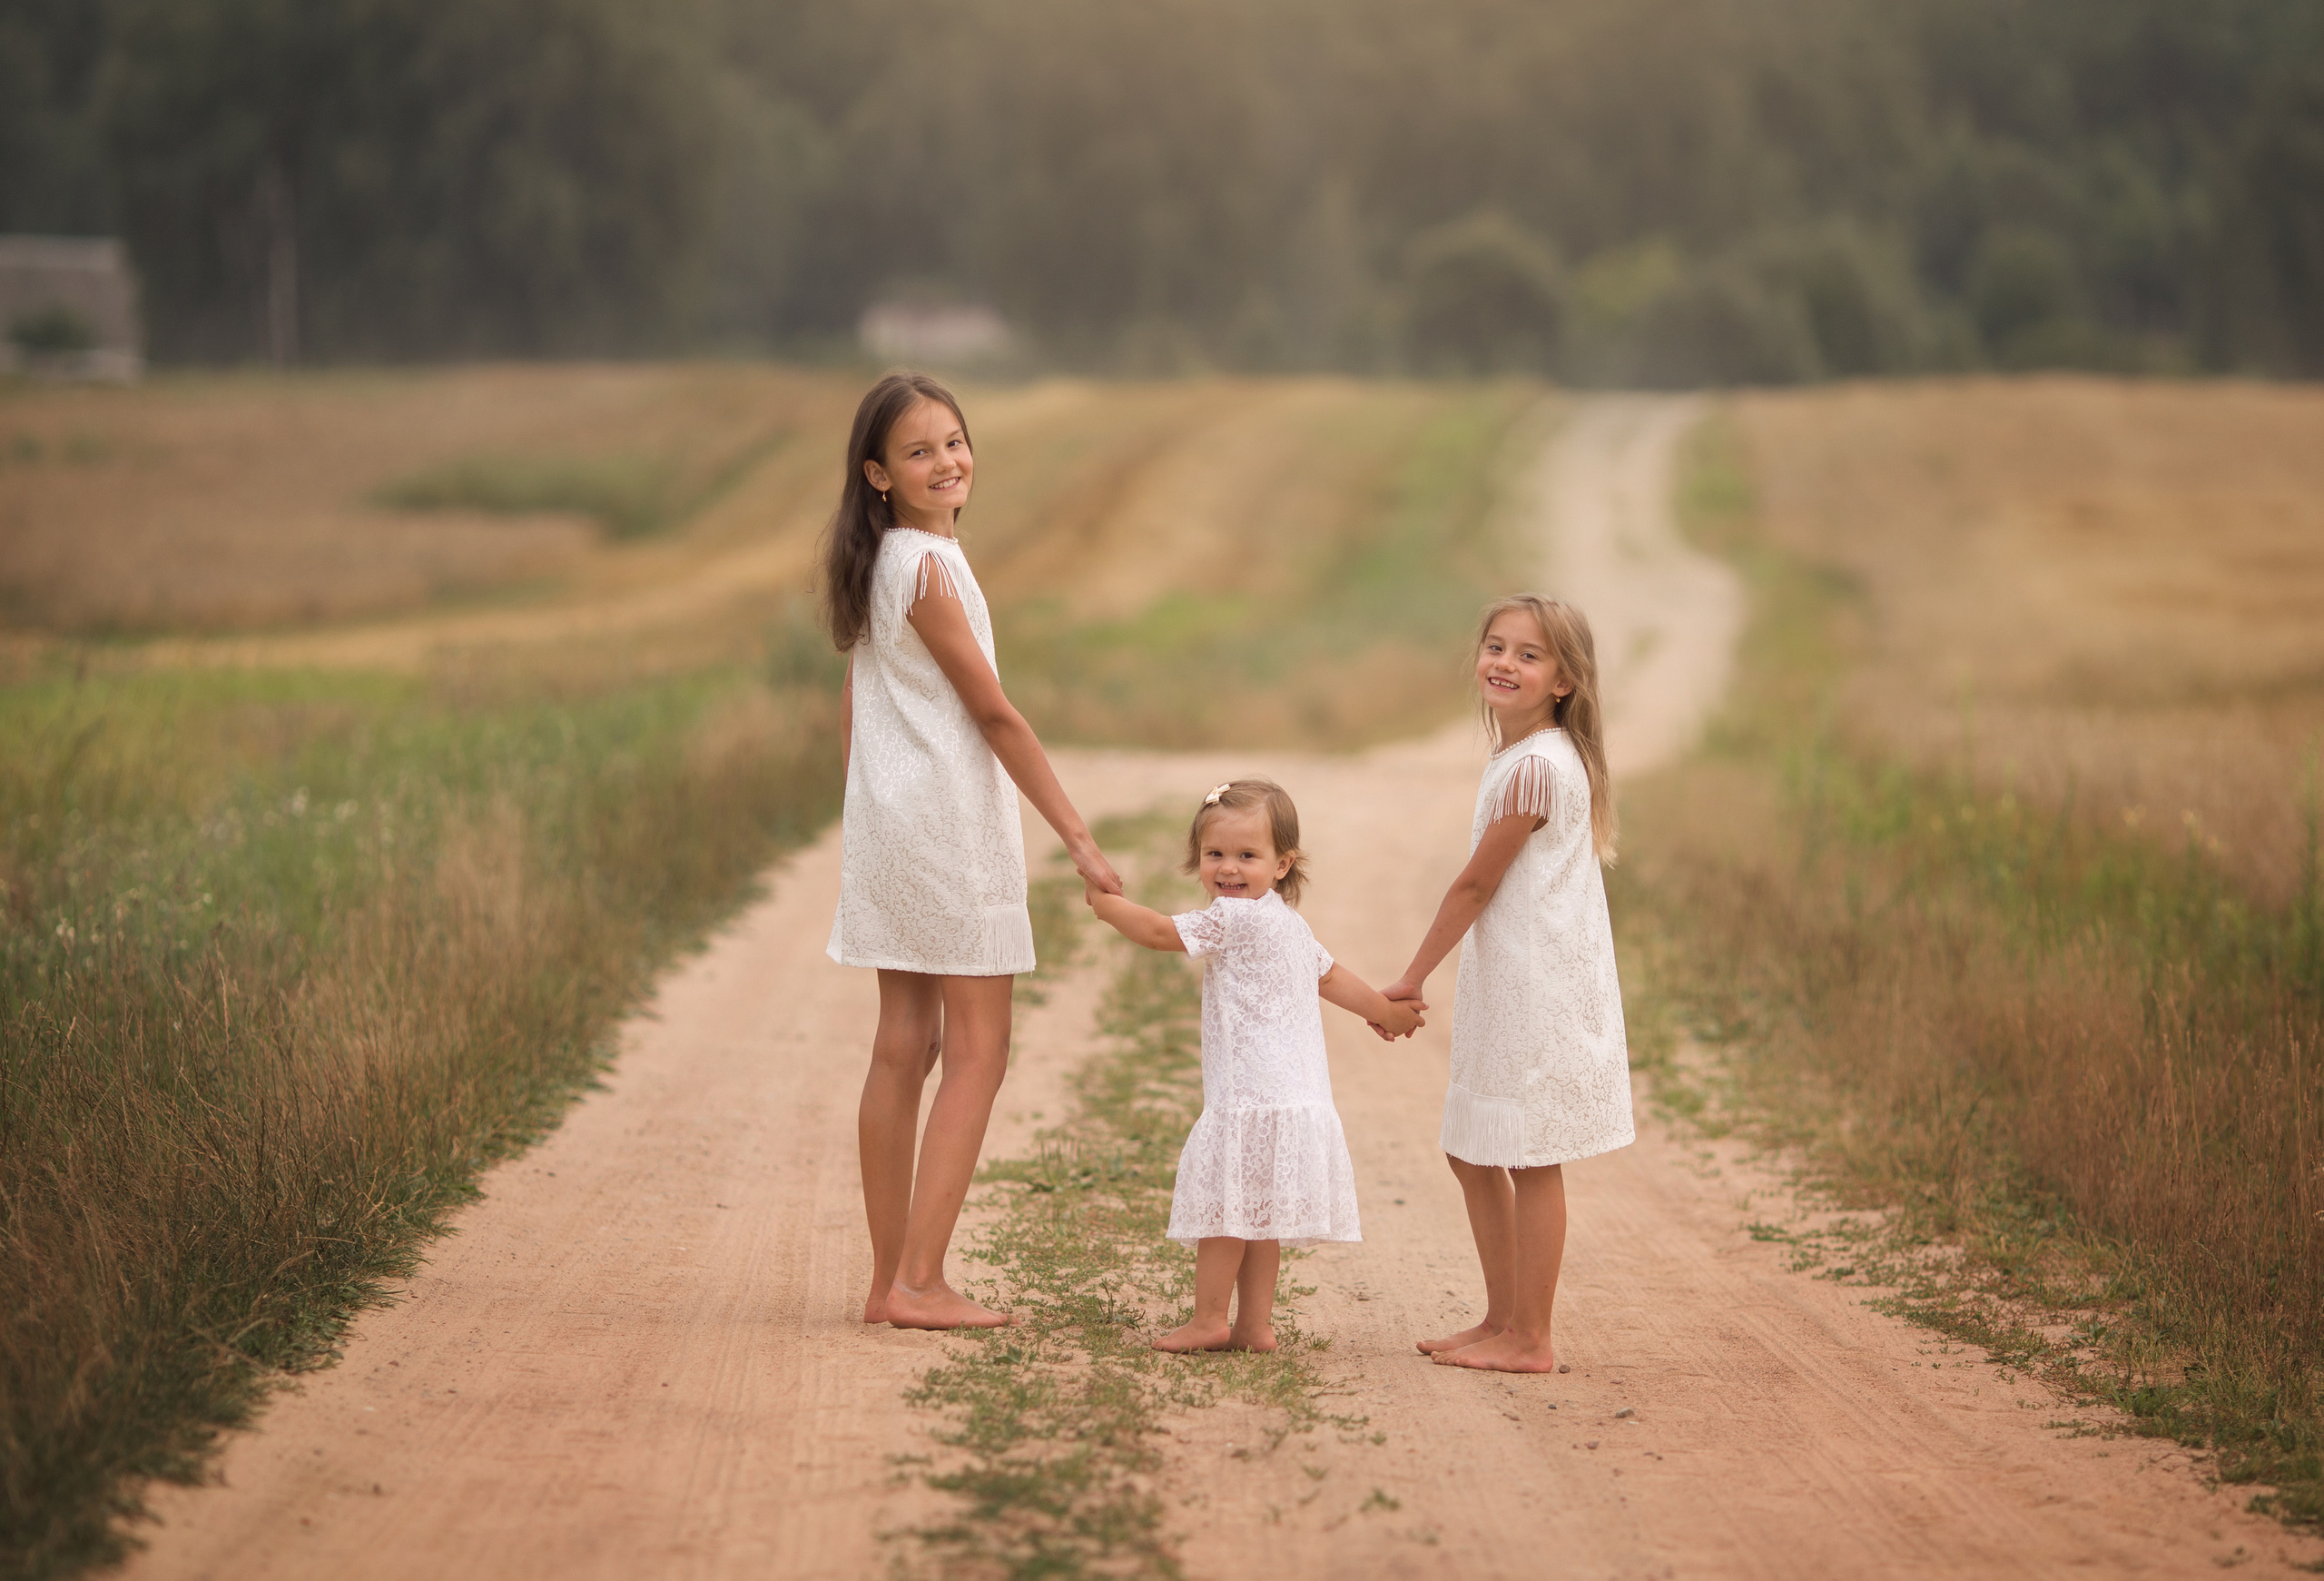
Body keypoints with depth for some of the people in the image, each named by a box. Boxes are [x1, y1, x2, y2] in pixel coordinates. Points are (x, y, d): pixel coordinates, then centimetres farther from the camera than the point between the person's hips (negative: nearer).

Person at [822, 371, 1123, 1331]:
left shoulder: (878, 563, 11)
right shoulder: (928, 567, -16)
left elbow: (851, 704, 16)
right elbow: (993, 714, -15)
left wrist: (864, 819, 23)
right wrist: (1078, 837, -11)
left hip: (888, 821, 9)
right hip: (950, 819, -9)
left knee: (904, 1045, 9)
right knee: (977, 1049, -3)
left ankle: (890, 1279, 12)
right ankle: (920, 1282, -5)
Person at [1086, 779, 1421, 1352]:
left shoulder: (1235, 917, -13)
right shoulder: (1289, 924, 17)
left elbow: (1158, 931, -10)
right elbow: (1330, 977, 29)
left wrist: (1102, 898, 5)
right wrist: (1383, 1009, 44)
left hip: (1251, 1096, -10)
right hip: (1289, 1096, 10)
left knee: (1223, 1205, -1)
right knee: (1257, 1216, 13)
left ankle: (1208, 1320, 6)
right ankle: (1254, 1324, 15)